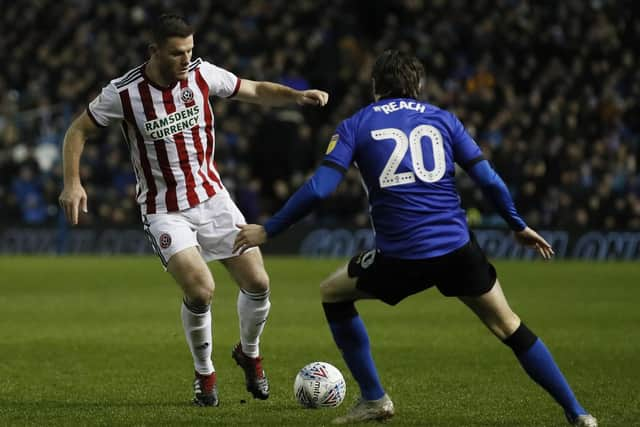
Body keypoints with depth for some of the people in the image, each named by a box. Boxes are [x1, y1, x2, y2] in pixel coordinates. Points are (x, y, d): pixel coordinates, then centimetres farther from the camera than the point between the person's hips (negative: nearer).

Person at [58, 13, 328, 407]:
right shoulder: (124, 93, -16)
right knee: (201, 290, -21)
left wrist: (298, 96, -13)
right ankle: (205, 375, 5)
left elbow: (255, 91, 5)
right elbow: (78, 130, -3)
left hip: (212, 197, 4)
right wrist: (73, 182, -14)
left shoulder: (201, 74, -8)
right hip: (165, 210, -4)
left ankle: (249, 353, 28)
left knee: (257, 282, -3)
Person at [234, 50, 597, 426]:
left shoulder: (356, 126, 7)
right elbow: (488, 179, 7)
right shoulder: (442, 118, 13)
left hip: (400, 256, -2)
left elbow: (319, 189, -3)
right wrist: (519, 226, 21)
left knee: (332, 293, 24)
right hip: (458, 249, 2)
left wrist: (268, 231, 6)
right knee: (510, 328, 17)